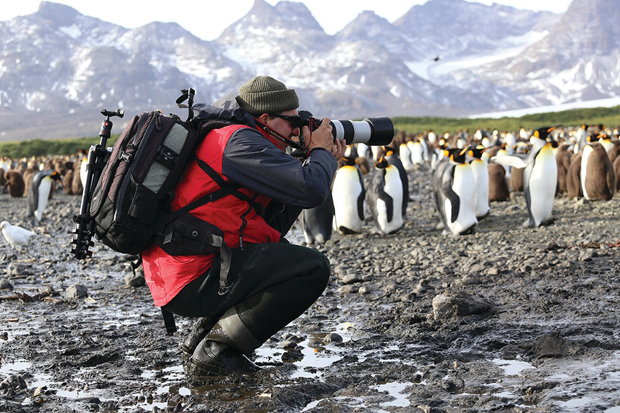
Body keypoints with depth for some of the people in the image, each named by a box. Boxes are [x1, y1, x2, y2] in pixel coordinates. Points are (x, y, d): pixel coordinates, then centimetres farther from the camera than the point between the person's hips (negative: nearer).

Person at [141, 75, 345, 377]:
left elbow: (272, 226, 18)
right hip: (192, 283, -10)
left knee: (281, 253, 27)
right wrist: (321, 151, 2)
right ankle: (213, 351, -6)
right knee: (312, 268, -12)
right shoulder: (239, 141, -11)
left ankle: (201, 337, 18)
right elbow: (311, 190, -21)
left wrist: (321, 163, 15)